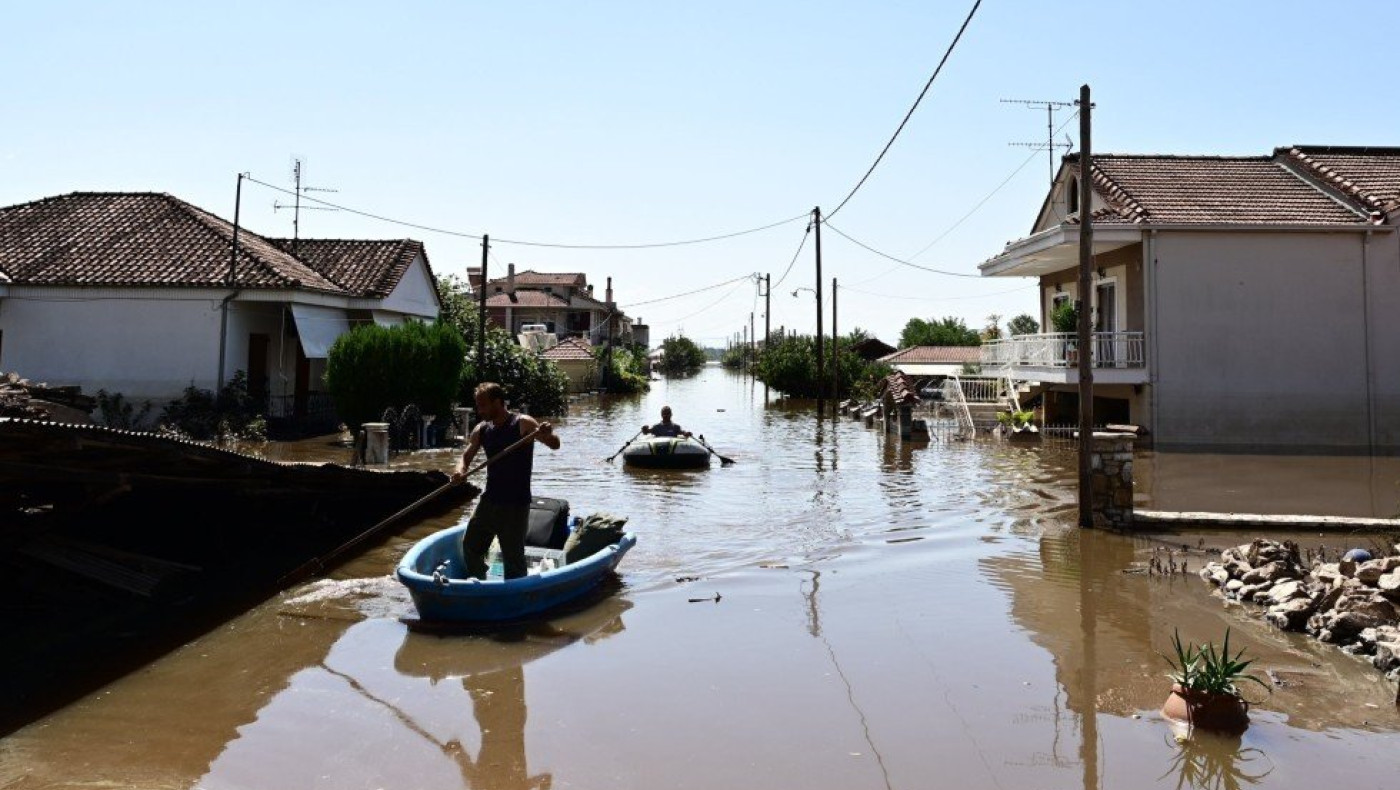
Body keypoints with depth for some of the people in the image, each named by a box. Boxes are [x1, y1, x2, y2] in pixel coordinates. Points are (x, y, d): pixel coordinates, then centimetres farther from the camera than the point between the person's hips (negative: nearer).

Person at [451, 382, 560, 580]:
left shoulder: (523, 424, -12)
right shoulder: (482, 430, 6)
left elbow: (555, 445, -19)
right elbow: (467, 456, 10)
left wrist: (547, 434, -43)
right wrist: (460, 471, -13)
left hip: (515, 505, -7)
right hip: (489, 501, 7)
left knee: (513, 557, -1)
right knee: (470, 547, 17)